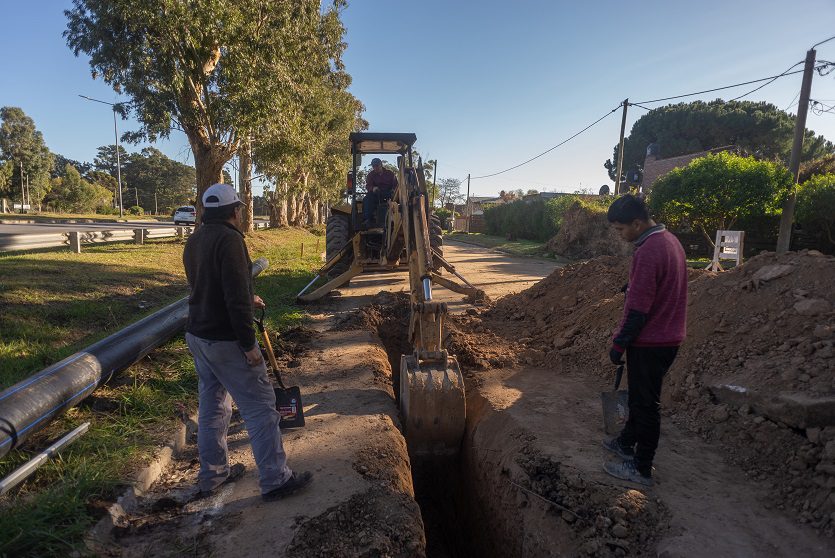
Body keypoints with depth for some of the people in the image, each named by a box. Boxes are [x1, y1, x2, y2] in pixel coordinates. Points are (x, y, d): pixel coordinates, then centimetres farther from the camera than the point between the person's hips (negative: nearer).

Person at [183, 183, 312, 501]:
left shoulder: (194, 241, 11)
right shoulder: (228, 238, -18)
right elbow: (236, 296, -24)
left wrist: (248, 300, 32)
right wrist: (249, 344, -19)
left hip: (197, 335, 9)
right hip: (225, 341, -9)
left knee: (211, 405, 19)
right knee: (260, 406, -1)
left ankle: (212, 475, 31)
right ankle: (275, 480, 7)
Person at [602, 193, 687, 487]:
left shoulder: (648, 251, -24)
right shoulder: (670, 240, 7)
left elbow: (638, 308, -23)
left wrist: (619, 343, -15)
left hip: (649, 342, -10)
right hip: (669, 337, 10)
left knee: (646, 404, 3)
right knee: (640, 396, 22)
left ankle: (641, 469, 17)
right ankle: (627, 443, 39)